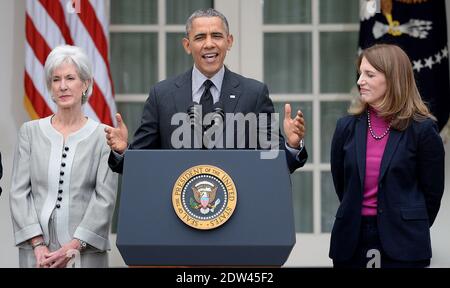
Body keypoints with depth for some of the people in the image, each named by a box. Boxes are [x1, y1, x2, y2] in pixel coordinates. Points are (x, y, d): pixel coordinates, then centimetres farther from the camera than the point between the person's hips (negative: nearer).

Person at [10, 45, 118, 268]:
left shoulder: (103, 135, 1)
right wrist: (38, 245, -8)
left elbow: (105, 197, -4)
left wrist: (75, 246, -12)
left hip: (86, 251, -1)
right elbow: (19, 192, 2)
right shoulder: (30, 131, 7)